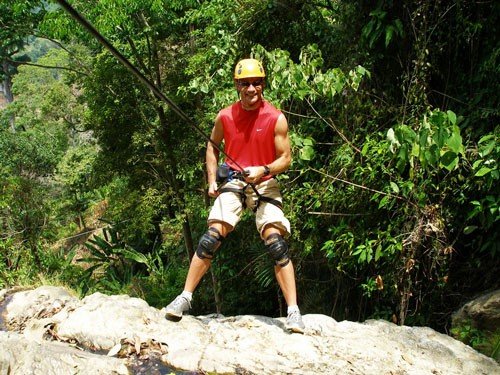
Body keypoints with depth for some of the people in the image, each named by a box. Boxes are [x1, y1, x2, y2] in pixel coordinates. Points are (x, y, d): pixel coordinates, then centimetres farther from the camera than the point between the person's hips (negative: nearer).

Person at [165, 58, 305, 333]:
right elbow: (213, 145, 17)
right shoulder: (225, 117, -1)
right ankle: (185, 298, -3)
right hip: (233, 181, 2)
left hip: (265, 184, -1)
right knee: (212, 236, -14)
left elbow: (285, 159, -3)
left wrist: (264, 170, -22)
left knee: (276, 242, -15)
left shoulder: (276, 119, -8)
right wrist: (212, 180, 8)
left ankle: (293, 311, -10)